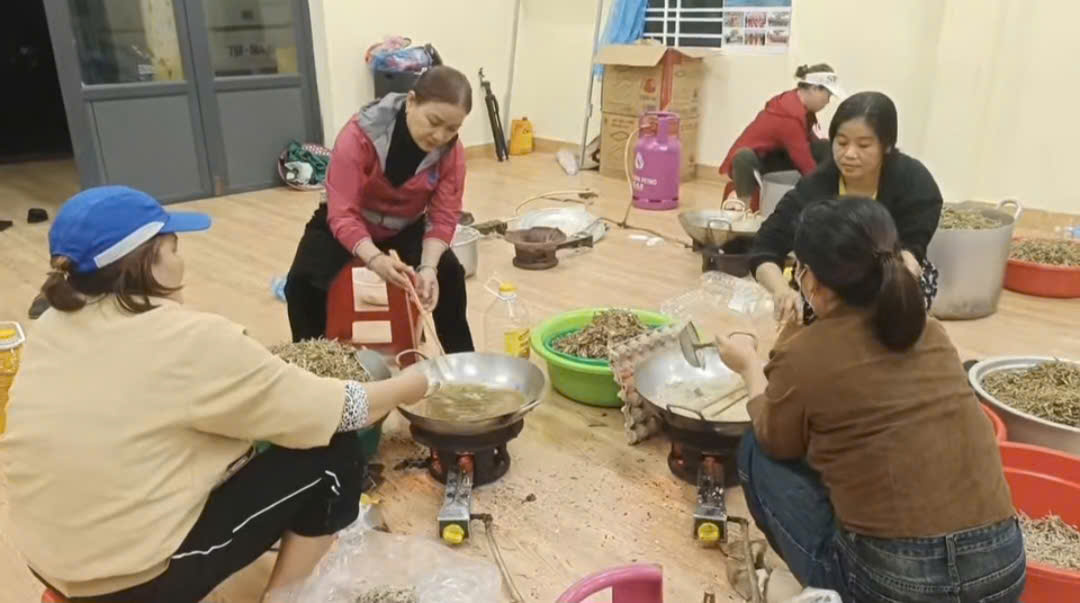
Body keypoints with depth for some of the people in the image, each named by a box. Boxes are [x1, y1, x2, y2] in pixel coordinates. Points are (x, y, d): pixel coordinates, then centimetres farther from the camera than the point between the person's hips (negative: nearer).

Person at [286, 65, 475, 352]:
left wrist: (428, 266, -40)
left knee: (449, 274, -18)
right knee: (302, 283, -22)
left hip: (407, 225, 2)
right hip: (348, 222, -2)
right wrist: (375, 259, -55)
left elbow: (443, 218, -21)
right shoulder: (359, 136, -33)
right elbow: (343, 214, -37)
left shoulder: (452, 152, -23)